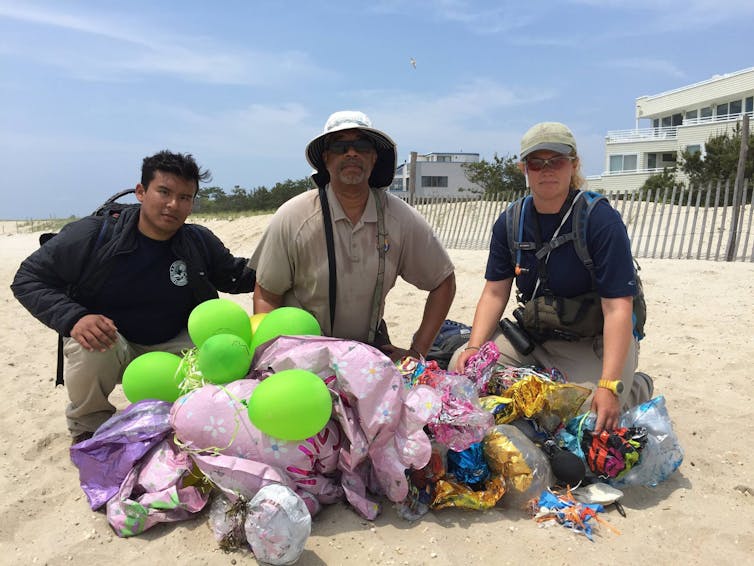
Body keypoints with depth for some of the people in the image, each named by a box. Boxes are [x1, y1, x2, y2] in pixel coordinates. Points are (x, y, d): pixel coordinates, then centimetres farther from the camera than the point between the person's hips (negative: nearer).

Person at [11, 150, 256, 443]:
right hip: (106, 339, -2)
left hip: (174, 346, 3)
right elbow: (28, 279, -11)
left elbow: (237, 276, 12)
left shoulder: (201, 243, -4)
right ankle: (88, 424, -2)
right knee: (93, 352, -38)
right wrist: (73, 318, -29)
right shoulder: (93, 235, -15)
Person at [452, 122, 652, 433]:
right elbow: (495, 292, -1)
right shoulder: (510, 222, -1)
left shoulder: (601, 219, -17)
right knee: (462, 366, -9)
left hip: (595, 341, -4)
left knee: (588, 424, -23)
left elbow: (617, 308, -23)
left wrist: (609, 386, -31)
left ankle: (635, 389, 11)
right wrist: (474, 346, -17)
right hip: (533, 336, 5)